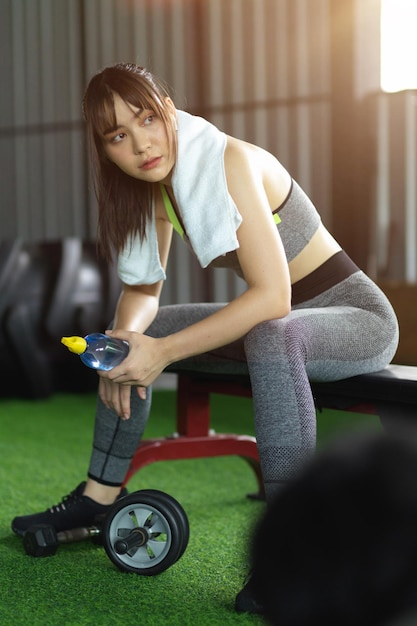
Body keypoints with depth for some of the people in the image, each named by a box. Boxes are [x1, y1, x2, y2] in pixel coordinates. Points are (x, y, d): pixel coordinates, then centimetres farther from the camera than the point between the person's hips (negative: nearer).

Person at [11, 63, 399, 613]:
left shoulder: (229, 161, -25)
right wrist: (124, 337, -17)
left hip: (357, 315, -8)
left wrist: (163, 351, -32)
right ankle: (101, 495, 16)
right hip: (273, 324, 8)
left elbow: (272, 297, -32)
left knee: (272, 337, -40)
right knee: (132, 333, 8)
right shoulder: (156, 184, -1)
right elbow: (144, 289, 4)